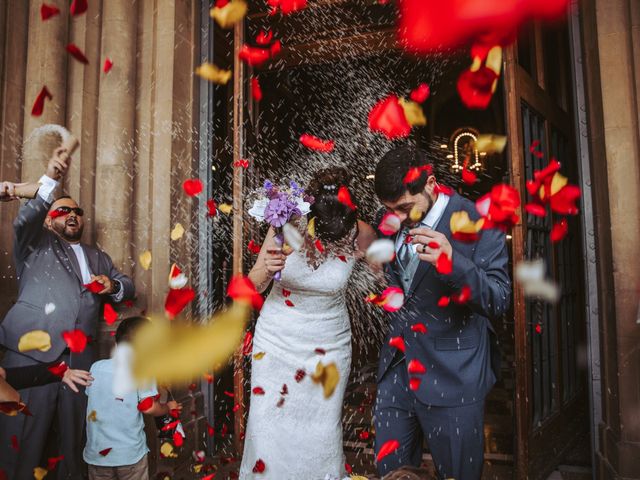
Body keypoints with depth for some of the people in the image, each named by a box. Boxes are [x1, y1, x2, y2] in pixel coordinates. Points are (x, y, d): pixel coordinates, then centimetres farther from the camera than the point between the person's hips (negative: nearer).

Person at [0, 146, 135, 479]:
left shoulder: (97, 257, 27)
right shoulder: (36, 245, 14)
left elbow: (127, 287, 25)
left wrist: (113, 286, 1)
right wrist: (50, 180, -21)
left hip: (80, 358, 4)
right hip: (32, 354, -3)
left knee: (74, 437, 8)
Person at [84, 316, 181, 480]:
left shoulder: (96, 367, 0)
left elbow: (91, 395, 13)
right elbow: (149, 408, -17)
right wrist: (168, 407, 3)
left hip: (97, 452, 4)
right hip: (130, 453, -4)